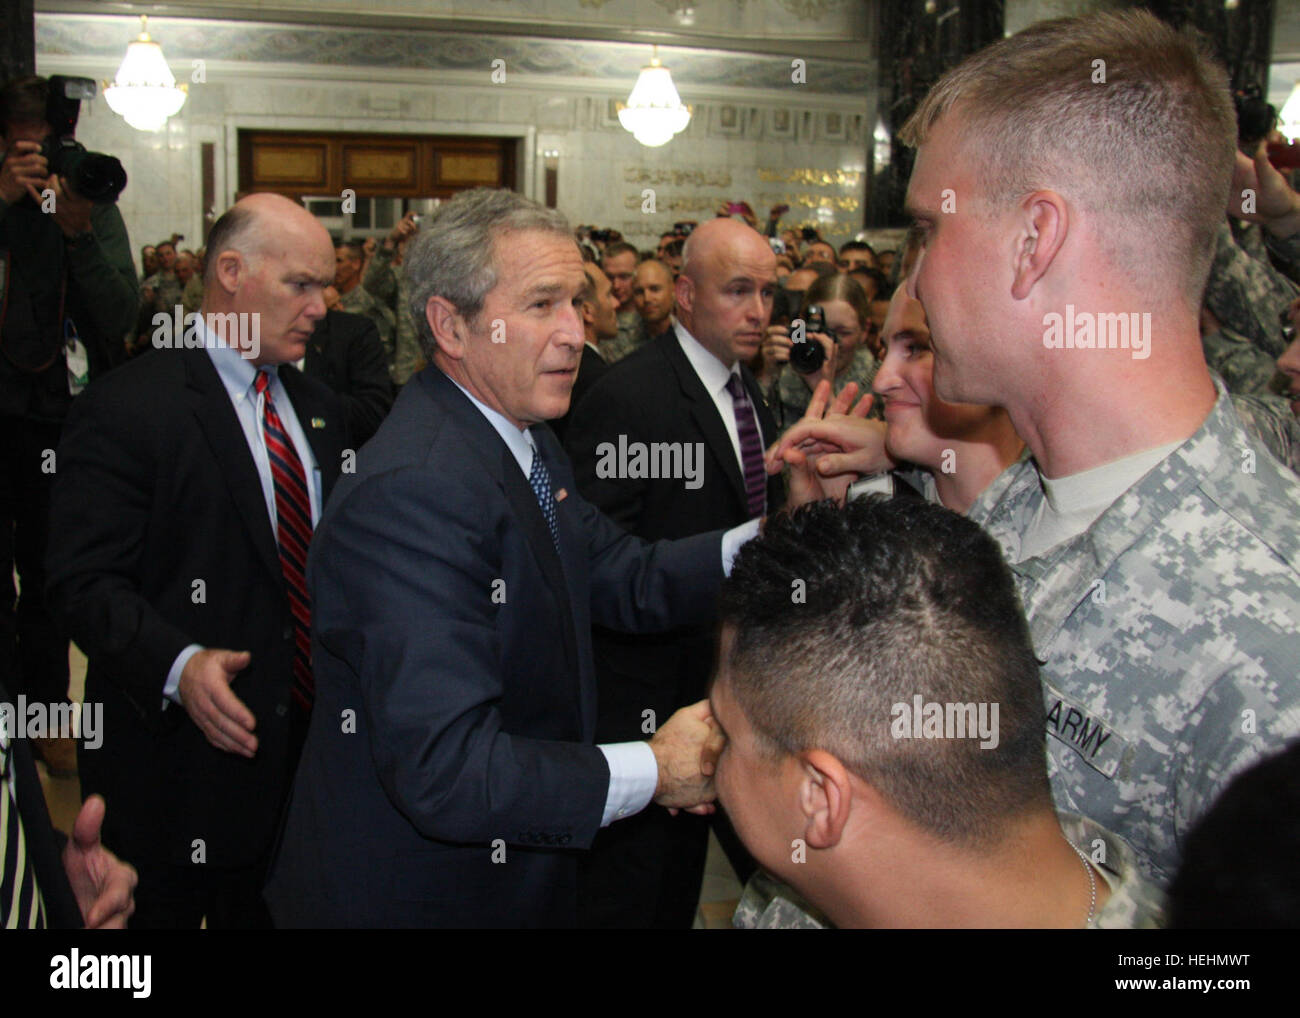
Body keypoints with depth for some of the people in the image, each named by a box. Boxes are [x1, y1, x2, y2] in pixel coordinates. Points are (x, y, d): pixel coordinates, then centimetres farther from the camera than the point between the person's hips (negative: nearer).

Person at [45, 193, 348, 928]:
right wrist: (177, 666, -32)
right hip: (177, 764, -6)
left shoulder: (323, 410, 11)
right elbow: (87, 580, -18)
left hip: (304, 753, 6)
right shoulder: (125, 408, -13)